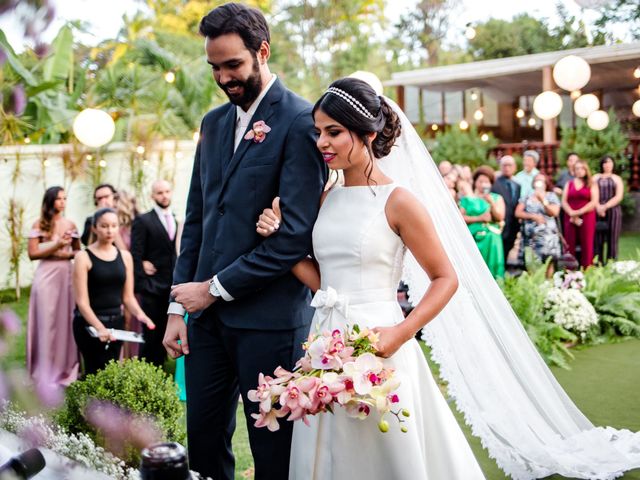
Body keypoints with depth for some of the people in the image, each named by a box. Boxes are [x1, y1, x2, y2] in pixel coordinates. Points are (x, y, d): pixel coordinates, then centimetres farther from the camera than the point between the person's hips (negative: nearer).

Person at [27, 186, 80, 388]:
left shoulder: (70, 224, 9)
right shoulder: (39, 225, -1)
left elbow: (77, 251, 16)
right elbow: (33, 253, -6)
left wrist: (68, 254, -6)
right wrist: (56, 245, -15)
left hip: (67, 275, 3)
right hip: (47, 276, -3)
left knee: (67, 321, 5)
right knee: (47, 322, 0)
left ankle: (66, 369, 16)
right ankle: (47, 373, 7)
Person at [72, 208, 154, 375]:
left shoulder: (125, 256, 7)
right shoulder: (83, 257, -7)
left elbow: (128, 296, 7)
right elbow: (82, 300, -12)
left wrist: (139, 314, -14)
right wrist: (99, 327, -27)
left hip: (116, 322, 5)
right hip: (89, 324, -4)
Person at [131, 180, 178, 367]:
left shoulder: (176, 220, 11)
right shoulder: (143, 221, -4)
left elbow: (175, 252, 12)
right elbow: (136, 255, -8)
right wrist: (141, 285, -14)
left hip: (172, 288, 5)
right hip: (152, 286, -5)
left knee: (164, 336, 10)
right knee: (151, 336, -1)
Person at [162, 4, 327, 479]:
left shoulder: (300, 121, -9)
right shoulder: (214, 123, 14)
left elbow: (296, 233, -16)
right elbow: (196, 220, 15)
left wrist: (216, 288, -11)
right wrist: (178, 307, 10)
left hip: (268, 319, -6)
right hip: (208, 313, 6)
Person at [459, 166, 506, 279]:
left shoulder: (497, 198, 12)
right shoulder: (467, 198, 8)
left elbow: (500, 217, 0)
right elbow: (461, 217, -1)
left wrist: (491, 202, -13)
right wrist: (479, 218, -9)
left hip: (491, 239, 1)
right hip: (473, 238, -1)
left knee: (491, 266, -3)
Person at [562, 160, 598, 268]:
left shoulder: (592, 184, 8)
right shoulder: (569, 184, 15)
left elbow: (594, 202, -4)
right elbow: (564, 201, 6)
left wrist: (579, 212, -14)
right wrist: (572, 214, -10)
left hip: (587, 217, -2)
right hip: (570, 218, 2)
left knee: (587, 244, -5)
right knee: (570, 245, -2)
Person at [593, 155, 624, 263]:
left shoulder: (617, 179, 11)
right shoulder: (595, 178, 15)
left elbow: (619, 197, -1)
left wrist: (605, 207, -12)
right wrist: (598, 207, -12)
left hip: (613, 211, -1)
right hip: (598, 212, 1)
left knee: (612, 240, -3)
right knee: (598, 240, -4)